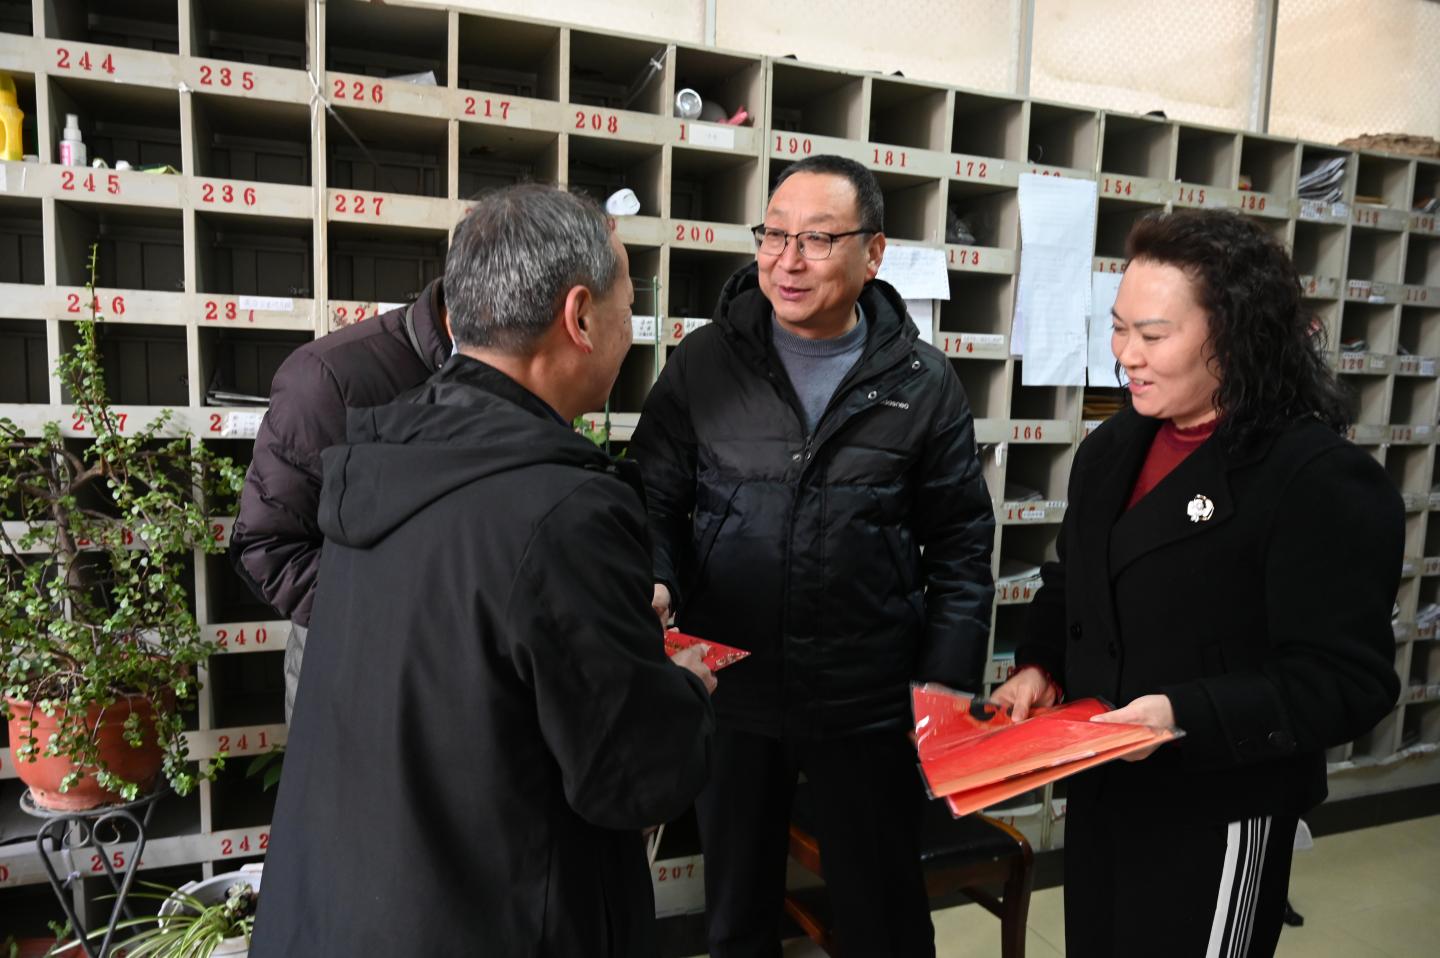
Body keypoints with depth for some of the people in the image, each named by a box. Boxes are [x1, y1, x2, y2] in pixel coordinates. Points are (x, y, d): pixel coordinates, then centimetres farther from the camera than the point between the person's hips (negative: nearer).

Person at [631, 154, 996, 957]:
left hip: (870, 705, 0)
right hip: (728, 691, 1)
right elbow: (655, 501, 3)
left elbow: (961, 548, 1)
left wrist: (947, 686, -4)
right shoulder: (704, 363, -2)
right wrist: (654, 584, -17)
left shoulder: (924, 384, -3)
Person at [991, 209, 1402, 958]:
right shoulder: (1112, 449, 3)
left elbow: (1349, 680, -20)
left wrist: (1189, 715, -30)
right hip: (1101, 792, 7)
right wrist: (1040, 667, -3)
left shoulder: (1320, 479, -19)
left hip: (1218, 817, -6)